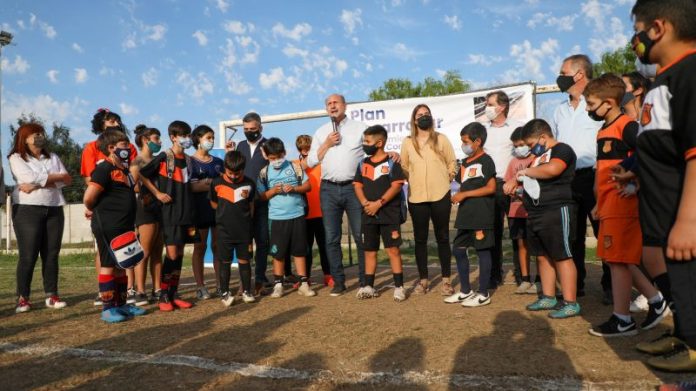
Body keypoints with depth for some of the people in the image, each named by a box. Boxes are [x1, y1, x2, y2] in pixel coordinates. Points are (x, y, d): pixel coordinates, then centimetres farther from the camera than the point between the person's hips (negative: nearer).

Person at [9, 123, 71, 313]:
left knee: (51, 254, 3)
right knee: (28, 255, -4)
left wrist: (38, 184, -10)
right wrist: (57, 177, -1)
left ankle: (51, 295, 8)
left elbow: (67, 180, 2)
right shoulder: (16, 158, 4)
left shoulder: (53, 157, 17)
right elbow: (31, 178, -13)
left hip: (54, 210, 4)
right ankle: (23, 298, 4)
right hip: (27, 210, -4)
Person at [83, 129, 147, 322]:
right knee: (108, 265, 0)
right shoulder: (104, 168, -13)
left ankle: (121, 304, 25)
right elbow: (89, 198, -19)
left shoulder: (125, 170, 15)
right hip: (107, 226, -9)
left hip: (124, 226, 9)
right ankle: (107, 308, 9)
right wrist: (94, 210, 0)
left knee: (121, 265, 14)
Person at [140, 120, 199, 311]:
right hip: (170, 213, -6)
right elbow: (141, 174, -5)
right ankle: (164, 296, 5)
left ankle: (174, 294, 17)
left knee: (180, 254, 8)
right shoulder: (163, 158, -7)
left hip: (186, 212, 6)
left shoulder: (188, 160, 12)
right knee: (171, 254, -7)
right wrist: (157, 193, -8)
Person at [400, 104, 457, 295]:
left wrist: (447, 180, 3)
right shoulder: (407, 142, 6)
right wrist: (414, 182, 6)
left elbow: (452, 162, 8)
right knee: (420, 238, 7)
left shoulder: (441, 139, 4)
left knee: (443, 237, 5)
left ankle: (446, 280, 14)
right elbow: (404, 167, 10)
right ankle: (423, 279, 18)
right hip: (416, 197, 1)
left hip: (440, 195, -1)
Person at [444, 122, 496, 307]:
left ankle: (483, 294, 12)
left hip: (482, 215, -8)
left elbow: (491, 188, -14)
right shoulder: (465, 163, 15)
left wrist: (465, 194, -16)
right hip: (466, 215, 8)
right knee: (458, 250, 10)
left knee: (483, 251, 1)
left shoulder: (485, 161, -8)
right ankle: (465, 291, 22)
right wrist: (457, 196, 3)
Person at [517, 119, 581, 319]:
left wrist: (527, 171, -14)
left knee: (562, 257, -6)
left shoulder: (562, 150, -7)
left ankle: (570, 303, 0)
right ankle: (548, 298, 22)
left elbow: (552, 169, -28)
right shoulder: (539, 155, 20)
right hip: (536, 214, 9)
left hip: (557, 212, -9)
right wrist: (520, 181, 10)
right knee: (543, 257, 12)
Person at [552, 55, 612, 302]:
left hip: (593, 177, -6)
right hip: (567, 179, 6)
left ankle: (610, 285, 16)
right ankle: (575, 285, 22)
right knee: (572, 235, 11)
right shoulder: (560, 110, 16)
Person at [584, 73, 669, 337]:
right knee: (618, 260, 13)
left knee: (617, 260, -3)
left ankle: (622, 321, 8)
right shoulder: (603, 132, 18)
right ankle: (657, 301, 26)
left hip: (622, 204, -9)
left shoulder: (627, 126, -10)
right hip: (608, 205, 9)